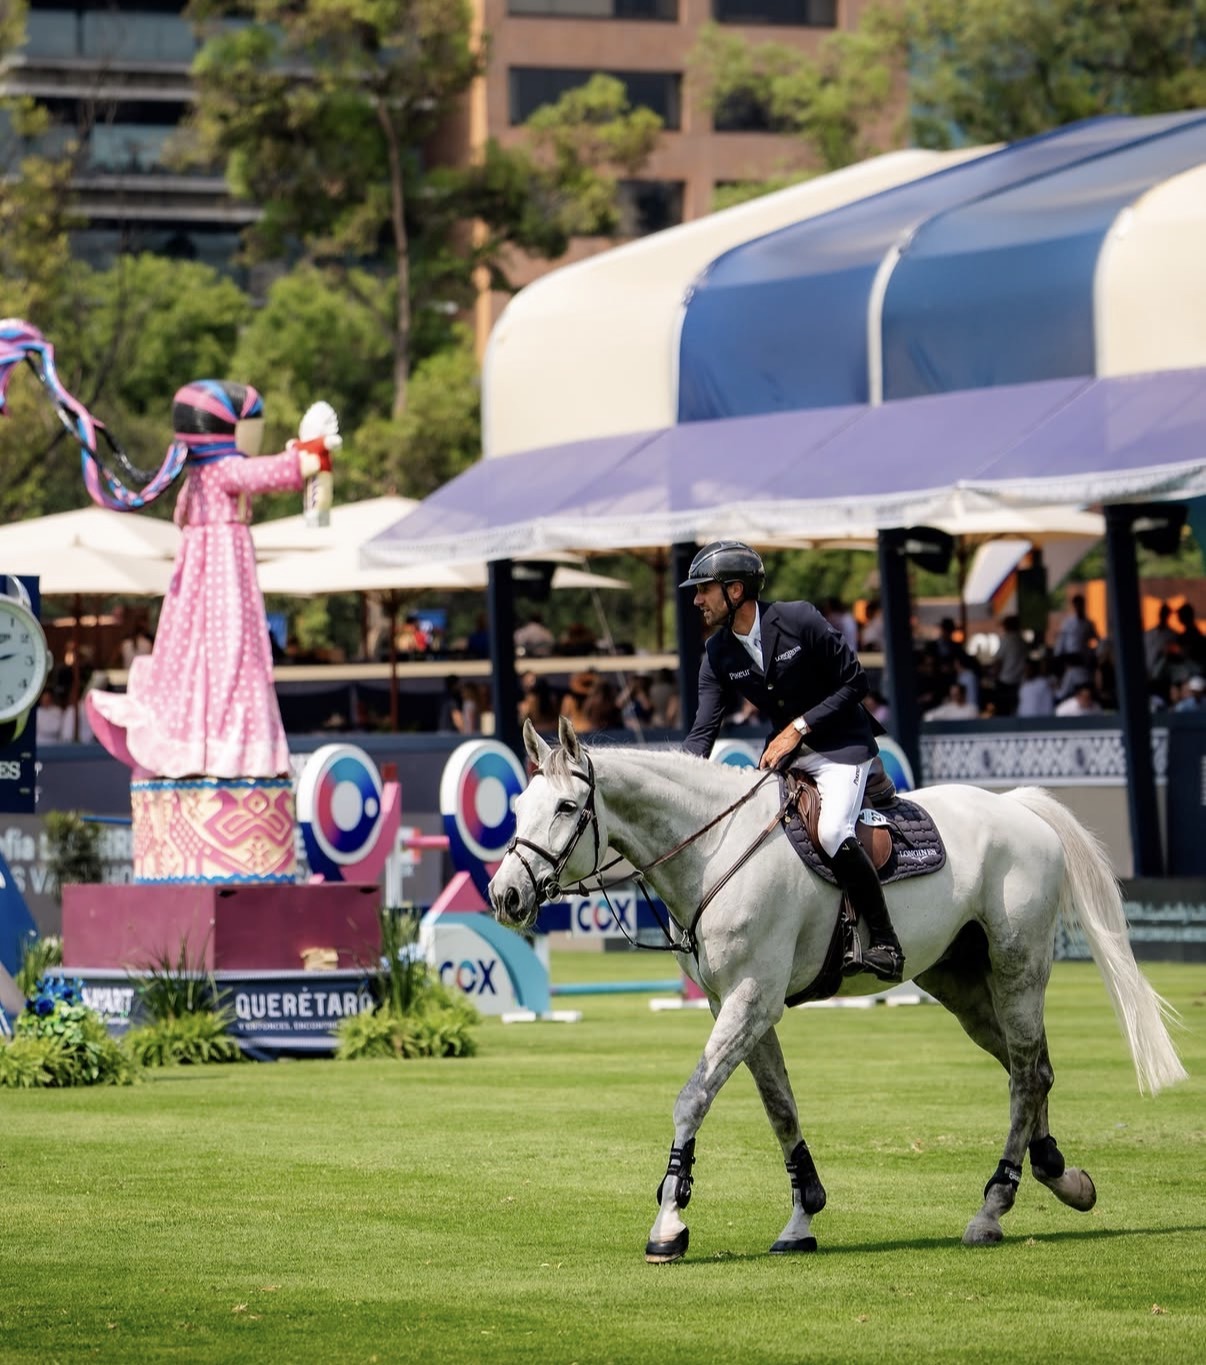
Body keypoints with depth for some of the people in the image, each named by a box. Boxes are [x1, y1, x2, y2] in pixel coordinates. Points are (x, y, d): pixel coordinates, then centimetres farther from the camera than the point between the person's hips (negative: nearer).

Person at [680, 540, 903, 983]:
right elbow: (704, 730, -5)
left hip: (841, 743, -7)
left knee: (832, 831, -28)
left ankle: (885, 944, -20)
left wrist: (798, 728, -19)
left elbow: (855, 682, -13)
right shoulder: (718, 656, -1)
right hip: (785, 752, 7)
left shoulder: (799, 620, -17)